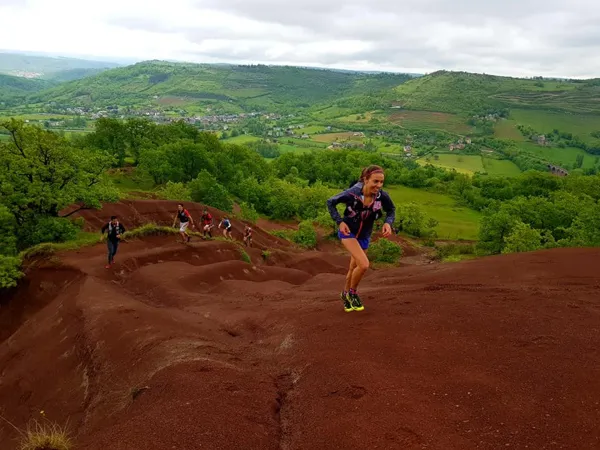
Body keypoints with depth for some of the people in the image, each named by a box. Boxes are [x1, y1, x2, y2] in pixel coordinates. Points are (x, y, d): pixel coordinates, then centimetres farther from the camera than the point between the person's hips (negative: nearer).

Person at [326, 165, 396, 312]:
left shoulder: (382, 196, -21)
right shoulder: (352, 193, -29)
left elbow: (391, 210, 0)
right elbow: (330, 202, -14)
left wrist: (388, 223, -20)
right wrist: (340, 221, -25)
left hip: (364, 236, 4)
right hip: (348, 232, -4)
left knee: (354, 268, 19)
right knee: (364, 264, -21)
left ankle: (346, 294, 46)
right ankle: (352, 293, 7)